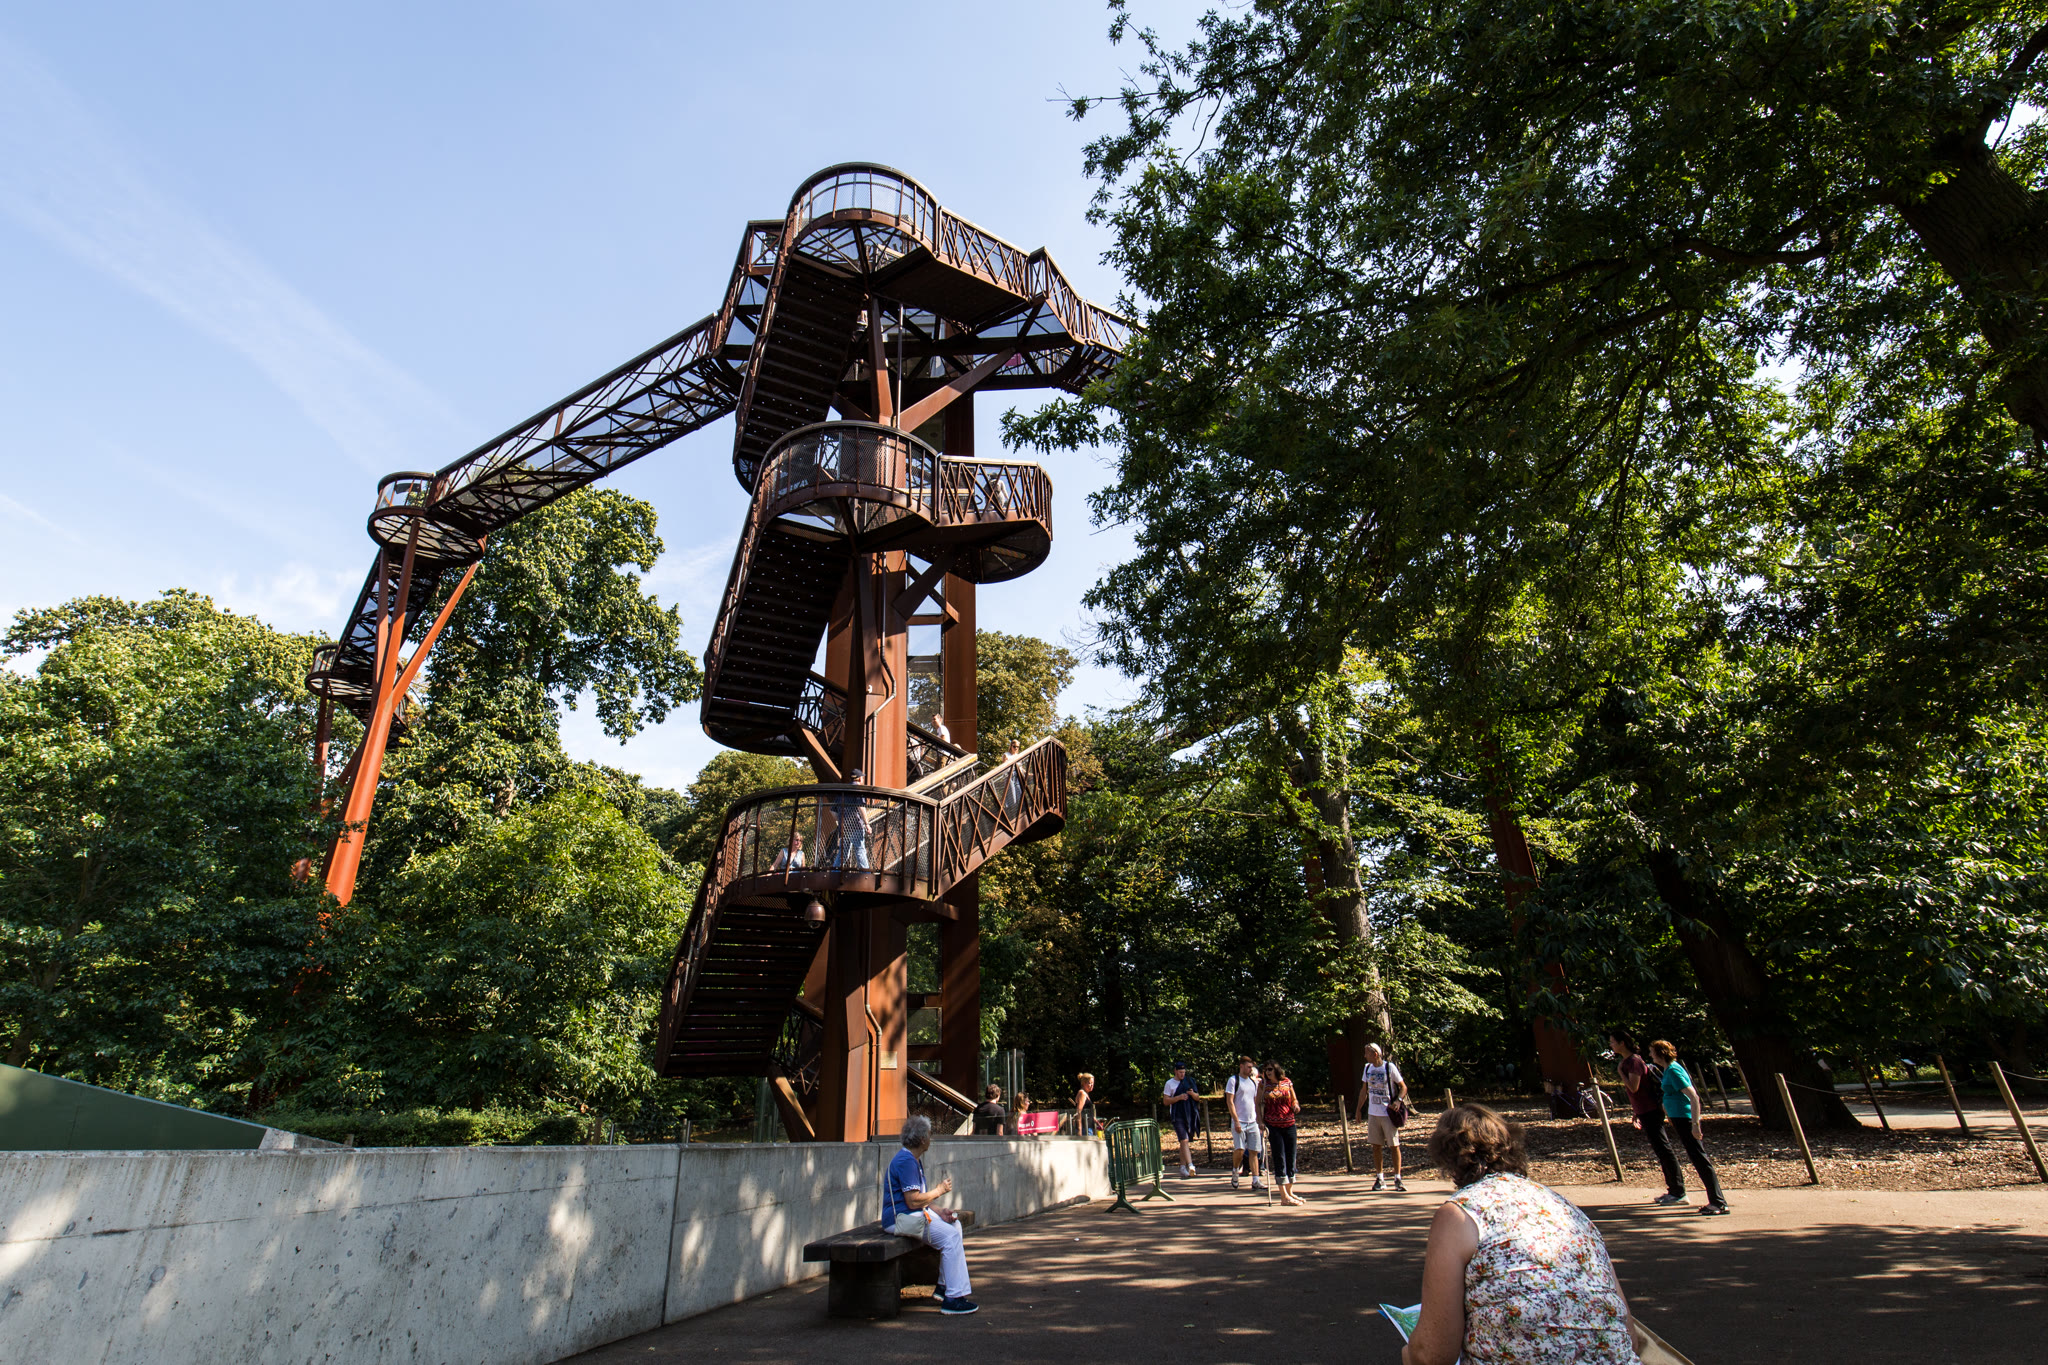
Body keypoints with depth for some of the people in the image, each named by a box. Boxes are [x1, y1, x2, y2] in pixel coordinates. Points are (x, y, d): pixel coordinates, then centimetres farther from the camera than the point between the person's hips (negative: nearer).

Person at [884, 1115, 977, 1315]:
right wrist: (940, 1190, -11)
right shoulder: (905, 1161, -19)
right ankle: (954, 1298, -18)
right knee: (950, 1236, -20)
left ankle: (945, 1285, 15)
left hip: (913, 1214, 11)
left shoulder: (915, 1160, 15)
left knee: (954, 1224, 12)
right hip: (900, 1218, -11)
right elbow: (914, 1201, -26)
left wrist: (940, 1212, 2)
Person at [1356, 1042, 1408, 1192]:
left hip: (1388, 1113, -5)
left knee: (1394, 1145, 1)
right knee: (1376, 1146, 7)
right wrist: (1359, 1109, 16)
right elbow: (1364, 1090, 17)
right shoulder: (1368, 1068, 8)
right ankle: (1380, 1179, 15)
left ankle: (1398, 1178, 11)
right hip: (1373, 1113, 5)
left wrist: (1399, 1100, -21)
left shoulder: (1390, 1067, -8)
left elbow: (1403, 1087, -4)